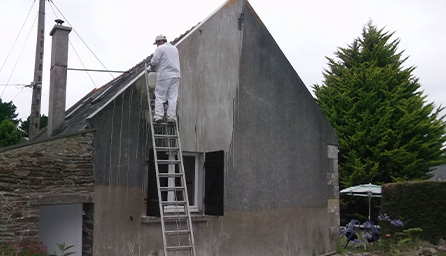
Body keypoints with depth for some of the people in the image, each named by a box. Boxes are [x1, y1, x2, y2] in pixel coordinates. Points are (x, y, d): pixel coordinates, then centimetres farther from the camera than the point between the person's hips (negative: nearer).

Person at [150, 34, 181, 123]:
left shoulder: (160, 48, -4)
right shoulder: (175, 48, 18)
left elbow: (154, 61, -11)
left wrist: (152, 64, 10)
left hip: (164, 76, -6)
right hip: (175, 76, 6)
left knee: (159, 97, 1)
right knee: (173, 97, 3)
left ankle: (158, 116, -4)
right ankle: (171, 117, 0)